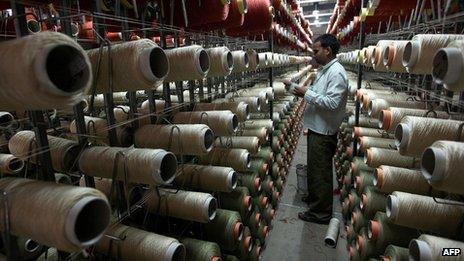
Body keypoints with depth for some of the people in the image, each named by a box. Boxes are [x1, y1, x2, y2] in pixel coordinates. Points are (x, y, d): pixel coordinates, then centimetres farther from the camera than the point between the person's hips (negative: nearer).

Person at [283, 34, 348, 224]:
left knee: (321, 172, 1)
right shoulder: (324, 70, 13)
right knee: (314, 168, 23)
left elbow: (332, 103, -28)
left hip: (324, 132, -10)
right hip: (316, 129, 10)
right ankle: (313, 197, 42)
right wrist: (292, 85, 10)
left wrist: (307, 94, -21)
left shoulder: (336, 73, -19)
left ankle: (321, 213, 16)